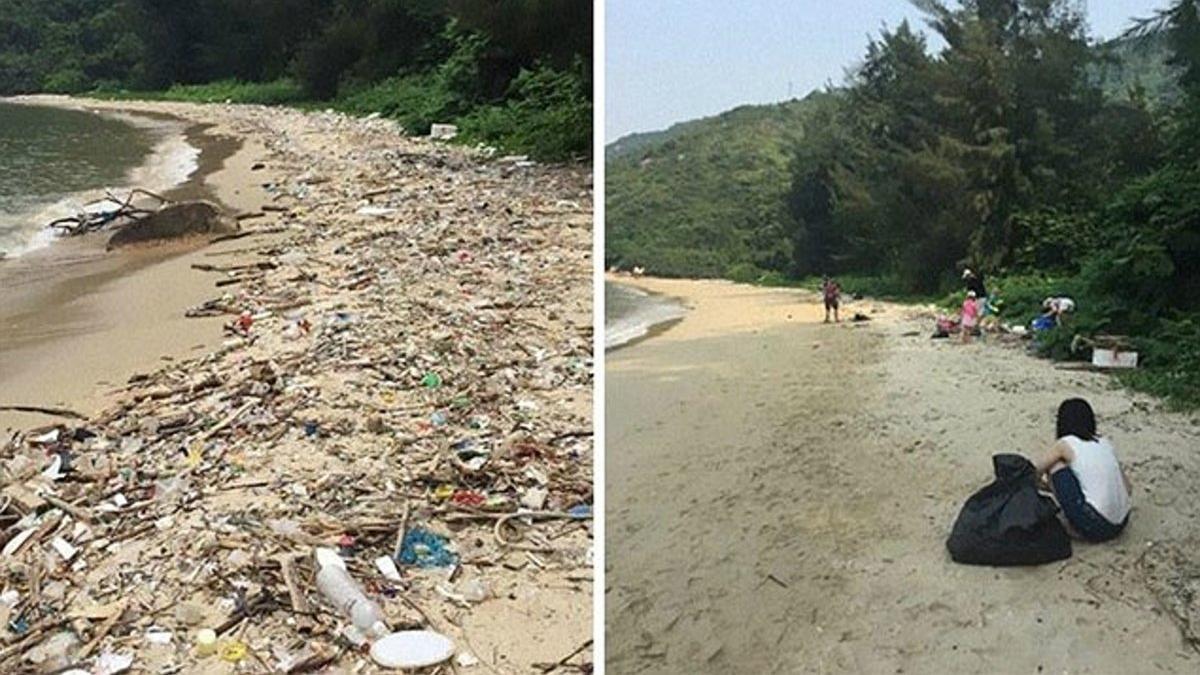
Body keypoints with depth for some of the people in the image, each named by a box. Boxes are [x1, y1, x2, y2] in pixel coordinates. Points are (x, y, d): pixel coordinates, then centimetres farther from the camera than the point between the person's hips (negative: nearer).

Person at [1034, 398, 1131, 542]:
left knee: (1054, 465, 4)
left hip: (1094, 527, -6)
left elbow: (1034, 473, 9)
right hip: (1120, 525, 7)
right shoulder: (1105, 443, 13)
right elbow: (1126, 487, 17)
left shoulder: (1065, 444, -1)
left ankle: (1074, 527, 8)